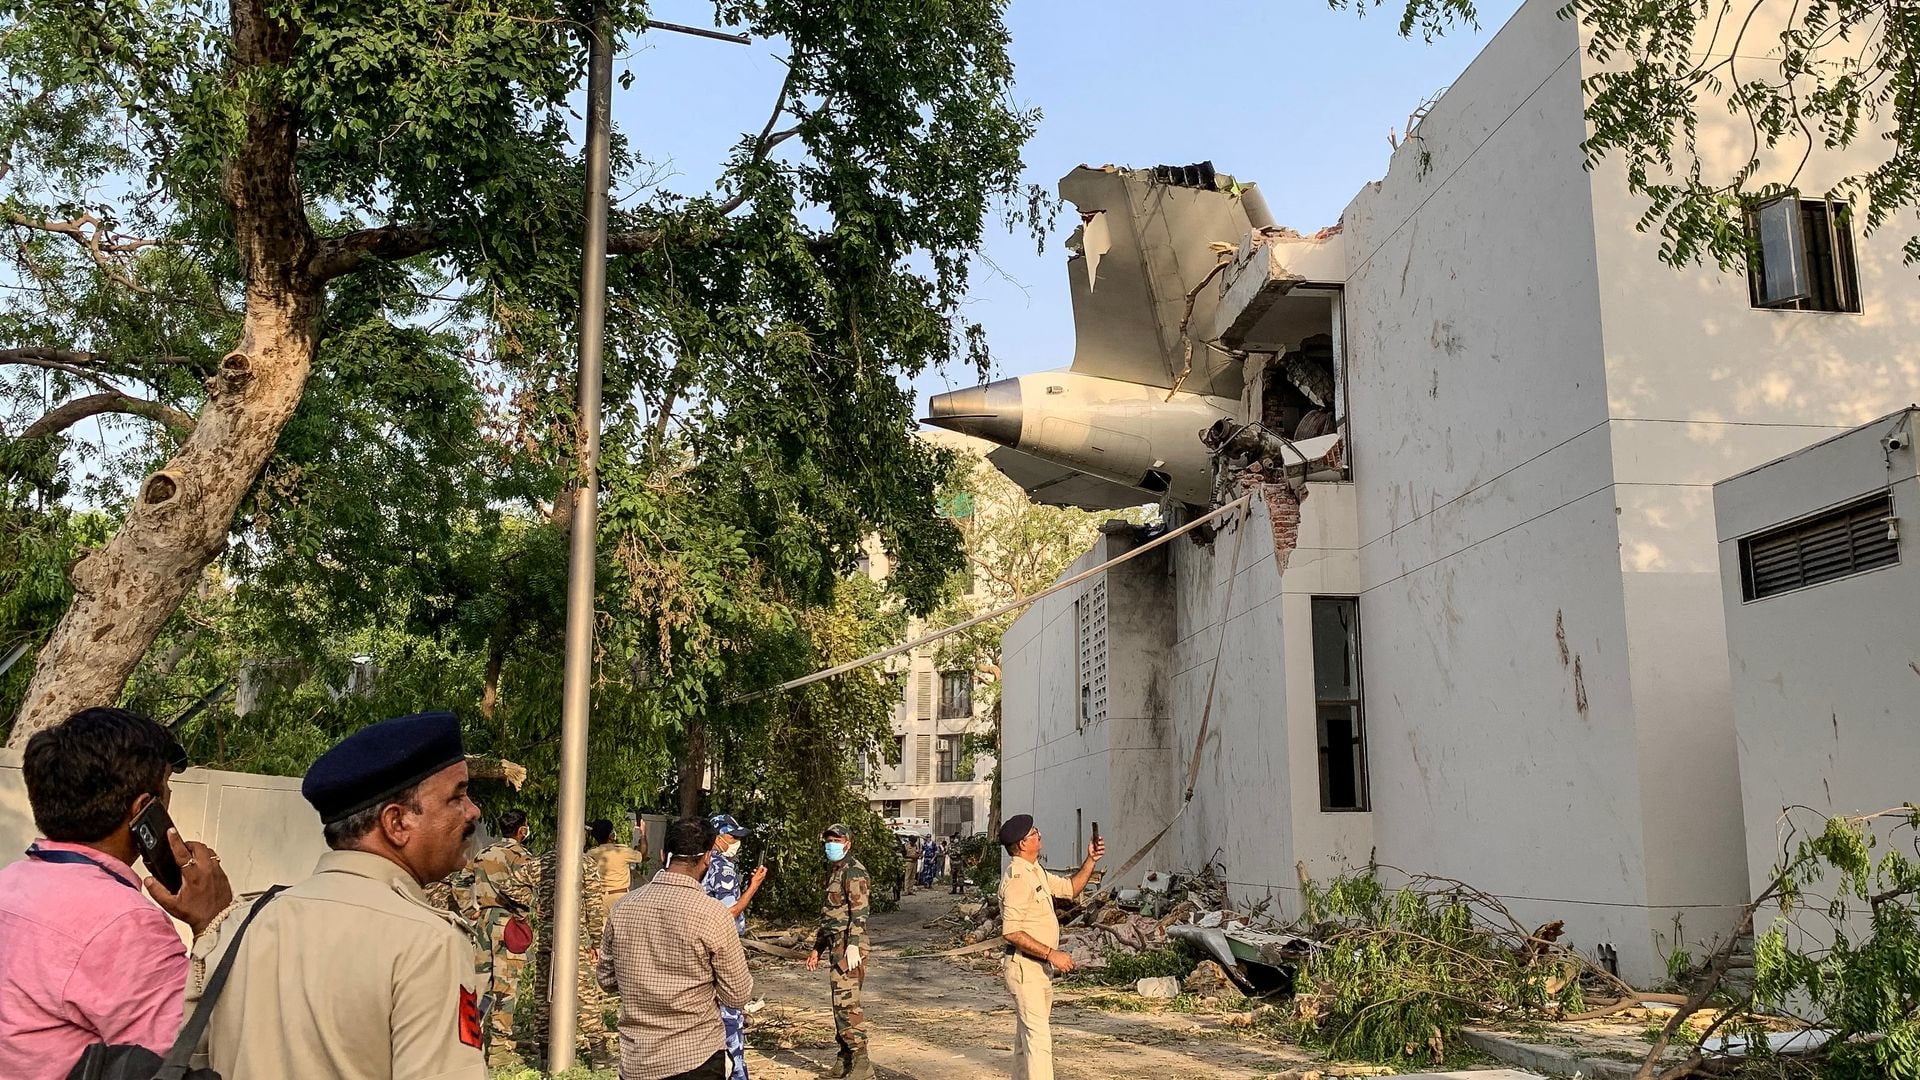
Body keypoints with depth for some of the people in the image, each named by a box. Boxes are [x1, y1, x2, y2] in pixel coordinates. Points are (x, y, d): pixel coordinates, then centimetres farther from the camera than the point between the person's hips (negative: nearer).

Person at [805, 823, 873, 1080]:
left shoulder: (854, 872, -11)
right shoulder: (833, 871, 19)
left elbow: (859, 912, -21)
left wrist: (853, 945, -31)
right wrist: (817, 948, 25)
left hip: (849, 947, -10)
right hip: (835, 946, 10)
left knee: (847, 1003, -13)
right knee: (840, 1003, 12)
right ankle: (846, 1057, 20)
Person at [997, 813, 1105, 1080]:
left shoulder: (1036, 872, 13)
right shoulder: (1017, 877, -20)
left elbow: (1070, 888, 23)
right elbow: (1011, 932, -25)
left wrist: (1091, 861, 10)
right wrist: (1051, 953, -25)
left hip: (1040, 967, 10)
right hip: (1024, 966, -10)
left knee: (1027, 1036, 17)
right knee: (1038, 1037, -13)